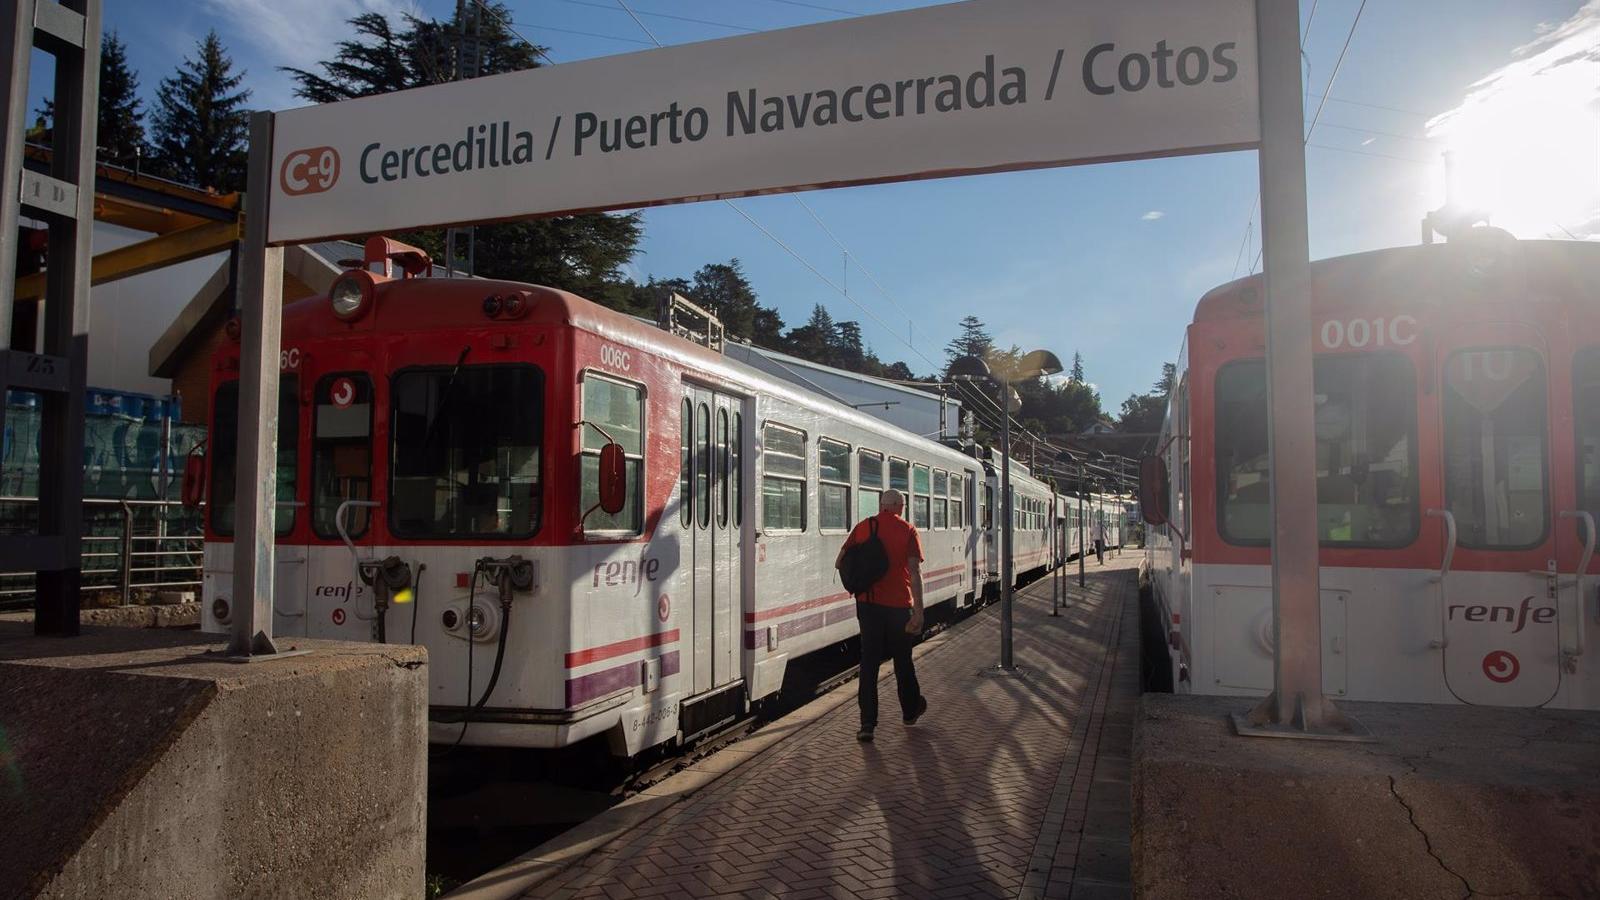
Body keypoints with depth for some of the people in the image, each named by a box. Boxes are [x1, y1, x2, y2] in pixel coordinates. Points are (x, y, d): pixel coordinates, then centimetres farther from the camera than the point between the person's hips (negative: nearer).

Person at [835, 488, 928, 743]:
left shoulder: (863, 527, 1)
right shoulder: (908, 531, -6)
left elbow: (839, 562, 2)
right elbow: (915, 572, -14)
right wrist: (918, 612, -15)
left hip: (868, 604, 1)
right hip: (898, 605, -1)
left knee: (869, 662, 4)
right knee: (902, 659, 16)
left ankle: (868, 723, -2)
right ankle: (910, 710, 34)